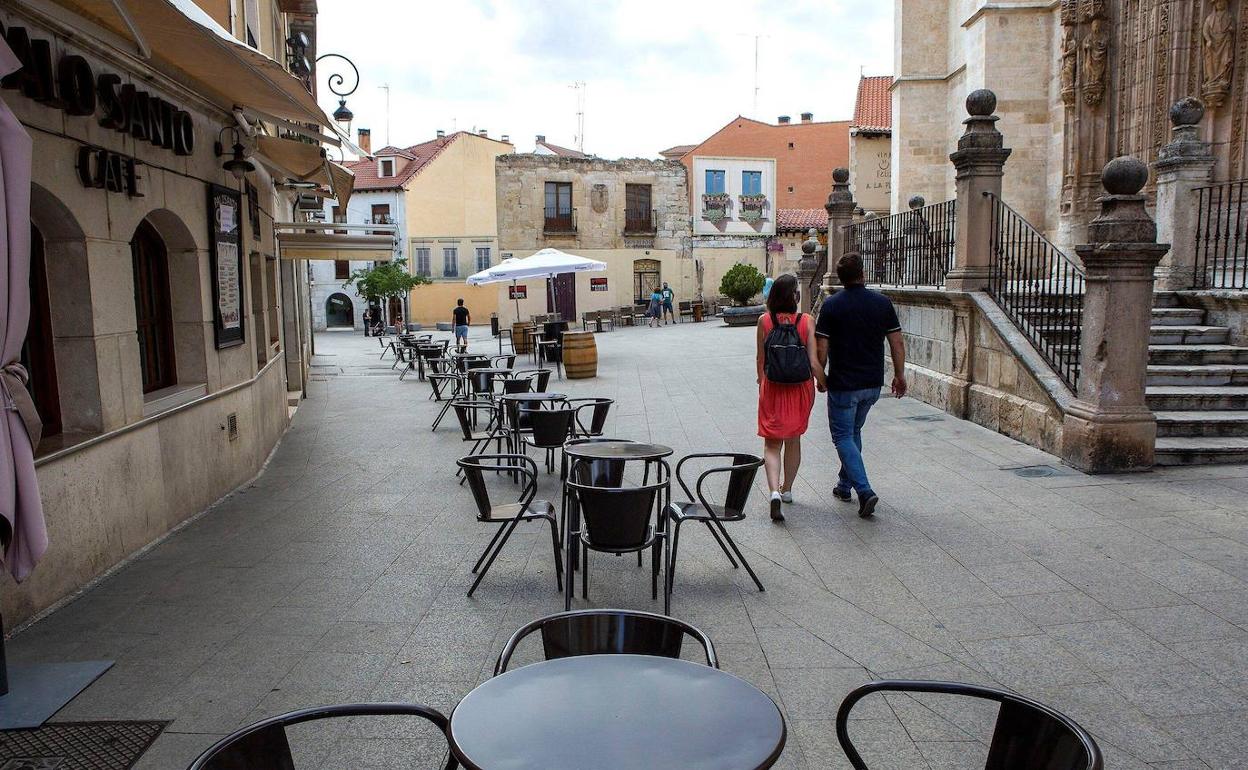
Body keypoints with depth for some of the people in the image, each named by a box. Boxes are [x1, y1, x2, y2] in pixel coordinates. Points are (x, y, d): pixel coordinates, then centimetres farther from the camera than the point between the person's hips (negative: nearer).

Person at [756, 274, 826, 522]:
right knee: (793, 440, 19)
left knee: (772, 444, 6)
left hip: (772, 388, 0)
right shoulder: (806, 321, -11)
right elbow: (814, 362, -13)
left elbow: (760, 359, 1)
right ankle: (787, 489, 33)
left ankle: (774, 490, -15)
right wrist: (822, 383, 6)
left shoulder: (764, 320, -8)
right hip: (801, 388, 1)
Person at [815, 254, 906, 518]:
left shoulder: (831, 305, -10)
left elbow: (822, 349, -10)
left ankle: (864, 491, -11)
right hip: (873, 384, 5)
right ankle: (845, 485, 29)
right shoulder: (883, 302, -1)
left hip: (843, 385, -4)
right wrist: (899, 375, 11)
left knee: (843, 436, 4)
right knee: (854, 431, 22)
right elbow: (897, 343, 1)